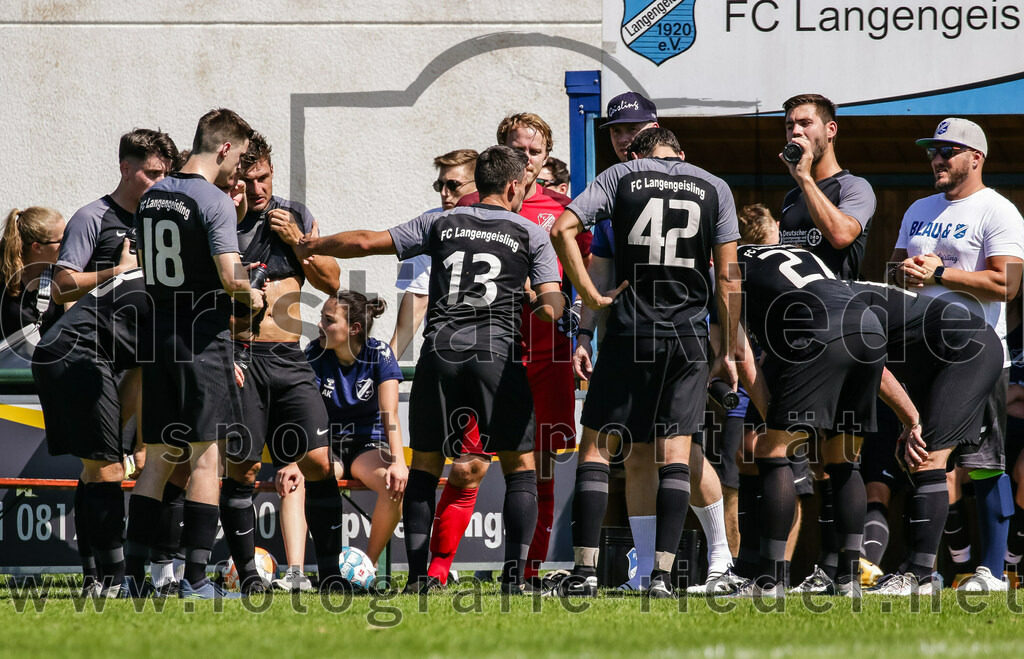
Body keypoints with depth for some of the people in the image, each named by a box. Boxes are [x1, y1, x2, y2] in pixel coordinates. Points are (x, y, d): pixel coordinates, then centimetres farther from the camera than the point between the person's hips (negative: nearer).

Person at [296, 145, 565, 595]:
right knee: (519, 465, 7)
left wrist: (306, 245, 25)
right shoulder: (531, 235, 11)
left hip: (440, 349, 2)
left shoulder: (441, 224, 15)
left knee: (425, 464, 13)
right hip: (497, 351, -2)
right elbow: (551, 305, 1)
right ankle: (514, 576, -5)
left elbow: (366, 243, 13)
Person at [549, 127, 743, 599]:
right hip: (687, 337, 1)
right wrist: (729, 352, 10)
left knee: (595, 444, 6)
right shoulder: (714, 188, 9)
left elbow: (563, 229, -7)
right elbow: (727, 278, 5)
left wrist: (589, 295, -3)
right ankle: (662, 574, -5)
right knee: (675, 452, 4)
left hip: (630, 331, -1)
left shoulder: (621, 176, 6)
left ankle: (585, 570, -2)